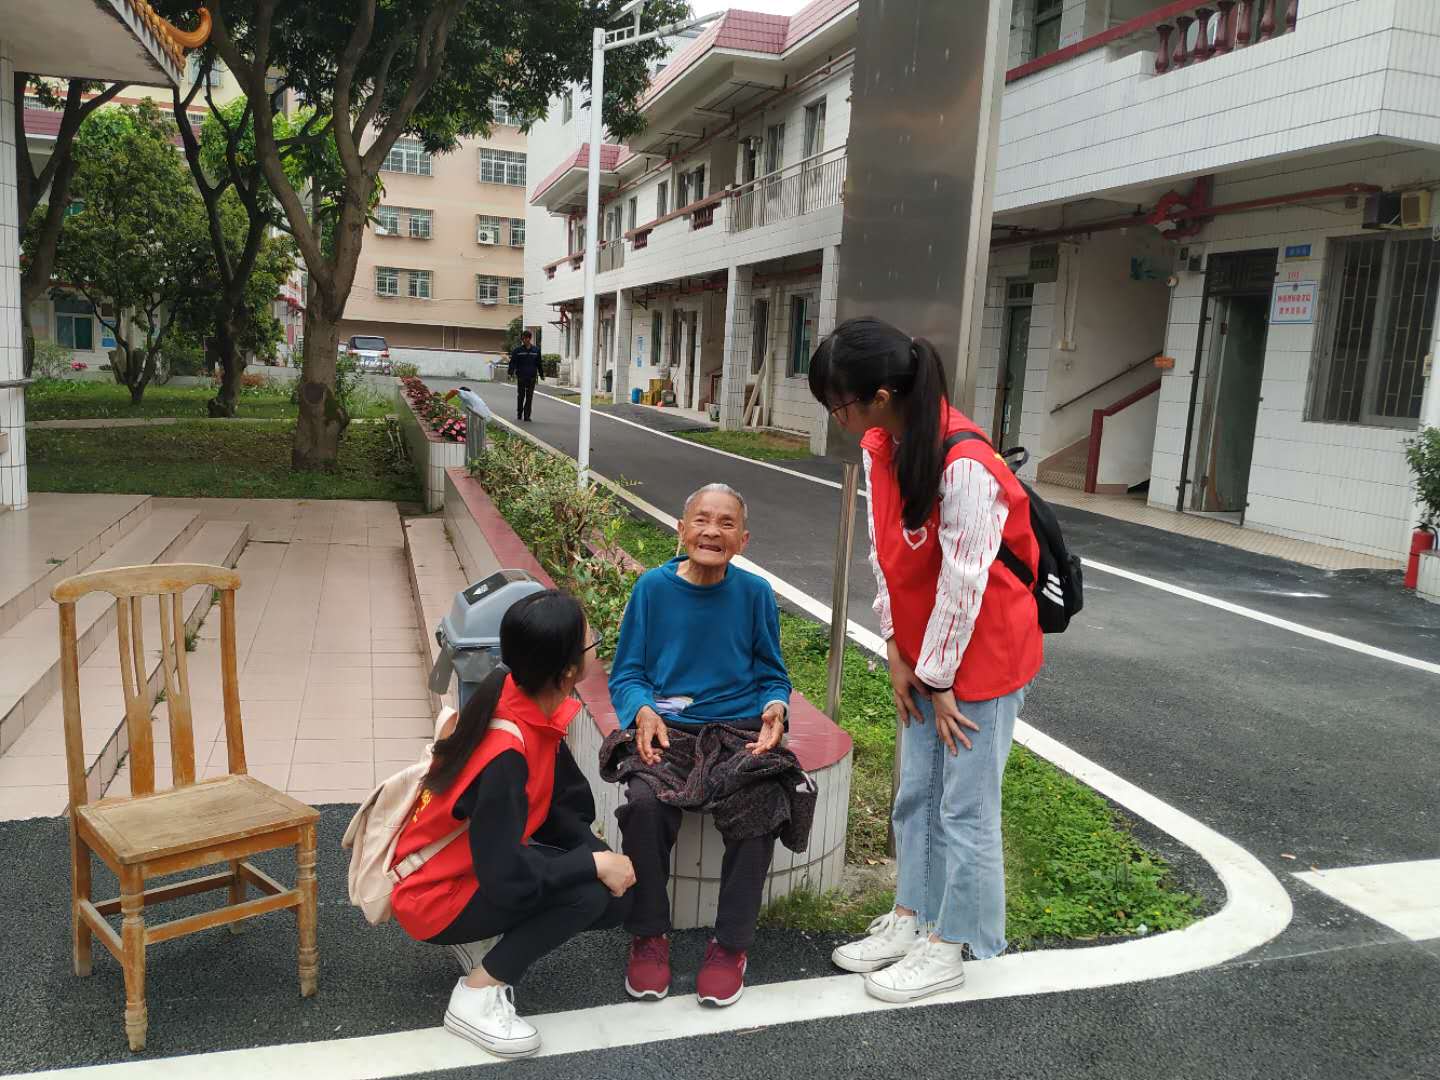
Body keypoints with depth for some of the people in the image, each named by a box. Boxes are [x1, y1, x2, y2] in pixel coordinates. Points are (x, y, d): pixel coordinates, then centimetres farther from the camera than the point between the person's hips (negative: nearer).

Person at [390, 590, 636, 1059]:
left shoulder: (524, 701, -10)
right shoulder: (506, 756, -35)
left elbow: (558, 805, 1)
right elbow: (507, 878, -33)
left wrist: (598, 852, -13)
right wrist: (596, 863, -23)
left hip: (473, 862, 8)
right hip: (434, 896, -8)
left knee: (614, 899, 0)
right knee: (590, 891, -23)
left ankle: (483, 938, 12)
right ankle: (476, 997, -9)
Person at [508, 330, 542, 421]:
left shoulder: (536, 350, 7)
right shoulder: (518, 350, 1)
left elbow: (539, 363, 14)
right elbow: (513, 362, -2)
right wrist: (511, 371, -17)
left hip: (532, 377, 1)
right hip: (521, 377, -1)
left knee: (529, 397, -1)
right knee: (520, 396, 7)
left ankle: (527, 415, 1)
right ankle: (519, 414, 21)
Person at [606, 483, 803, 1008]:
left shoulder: (755, 593, 3)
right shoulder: (654, 586, 1)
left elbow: (772, 675, 12)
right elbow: (626, 673, 6)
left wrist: (774, 707, -11)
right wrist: (643, 709, -16)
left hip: (739, 727, 1)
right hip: (667, 724, 0)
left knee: (760, 809, -29)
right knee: (645, 801, -31)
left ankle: (731, 944, -7)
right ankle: (648, 935, -7)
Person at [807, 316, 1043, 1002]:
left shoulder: (965, 465, -29)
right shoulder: (878, 449, -3)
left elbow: (962, 583, -23)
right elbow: (882, 553, 3)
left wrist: (939, 680, -13)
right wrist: (899, 656, 2)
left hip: (980, 656, -8)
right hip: (922, 655, 8)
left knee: (965, 807, 6)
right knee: (915, 794, 18)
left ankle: (948, 947, 21)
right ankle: (910, 919, 34)